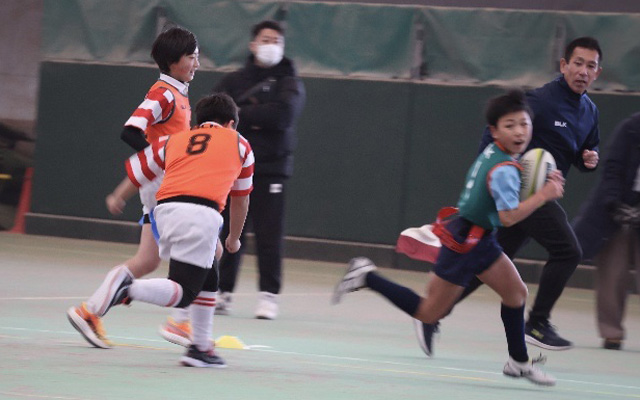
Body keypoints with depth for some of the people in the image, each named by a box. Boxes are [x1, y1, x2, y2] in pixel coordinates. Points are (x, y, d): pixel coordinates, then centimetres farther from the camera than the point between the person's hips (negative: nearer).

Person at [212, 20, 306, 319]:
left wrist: (238, 114, -11)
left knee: (269, 235, -8)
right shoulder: (234, 81, 13)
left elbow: (282, 115, -16)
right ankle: (223, 292, 10)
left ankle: (268, 295, -5)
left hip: (270, 170, -3)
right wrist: (255, 118, -15)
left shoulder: (289, 83, 4)